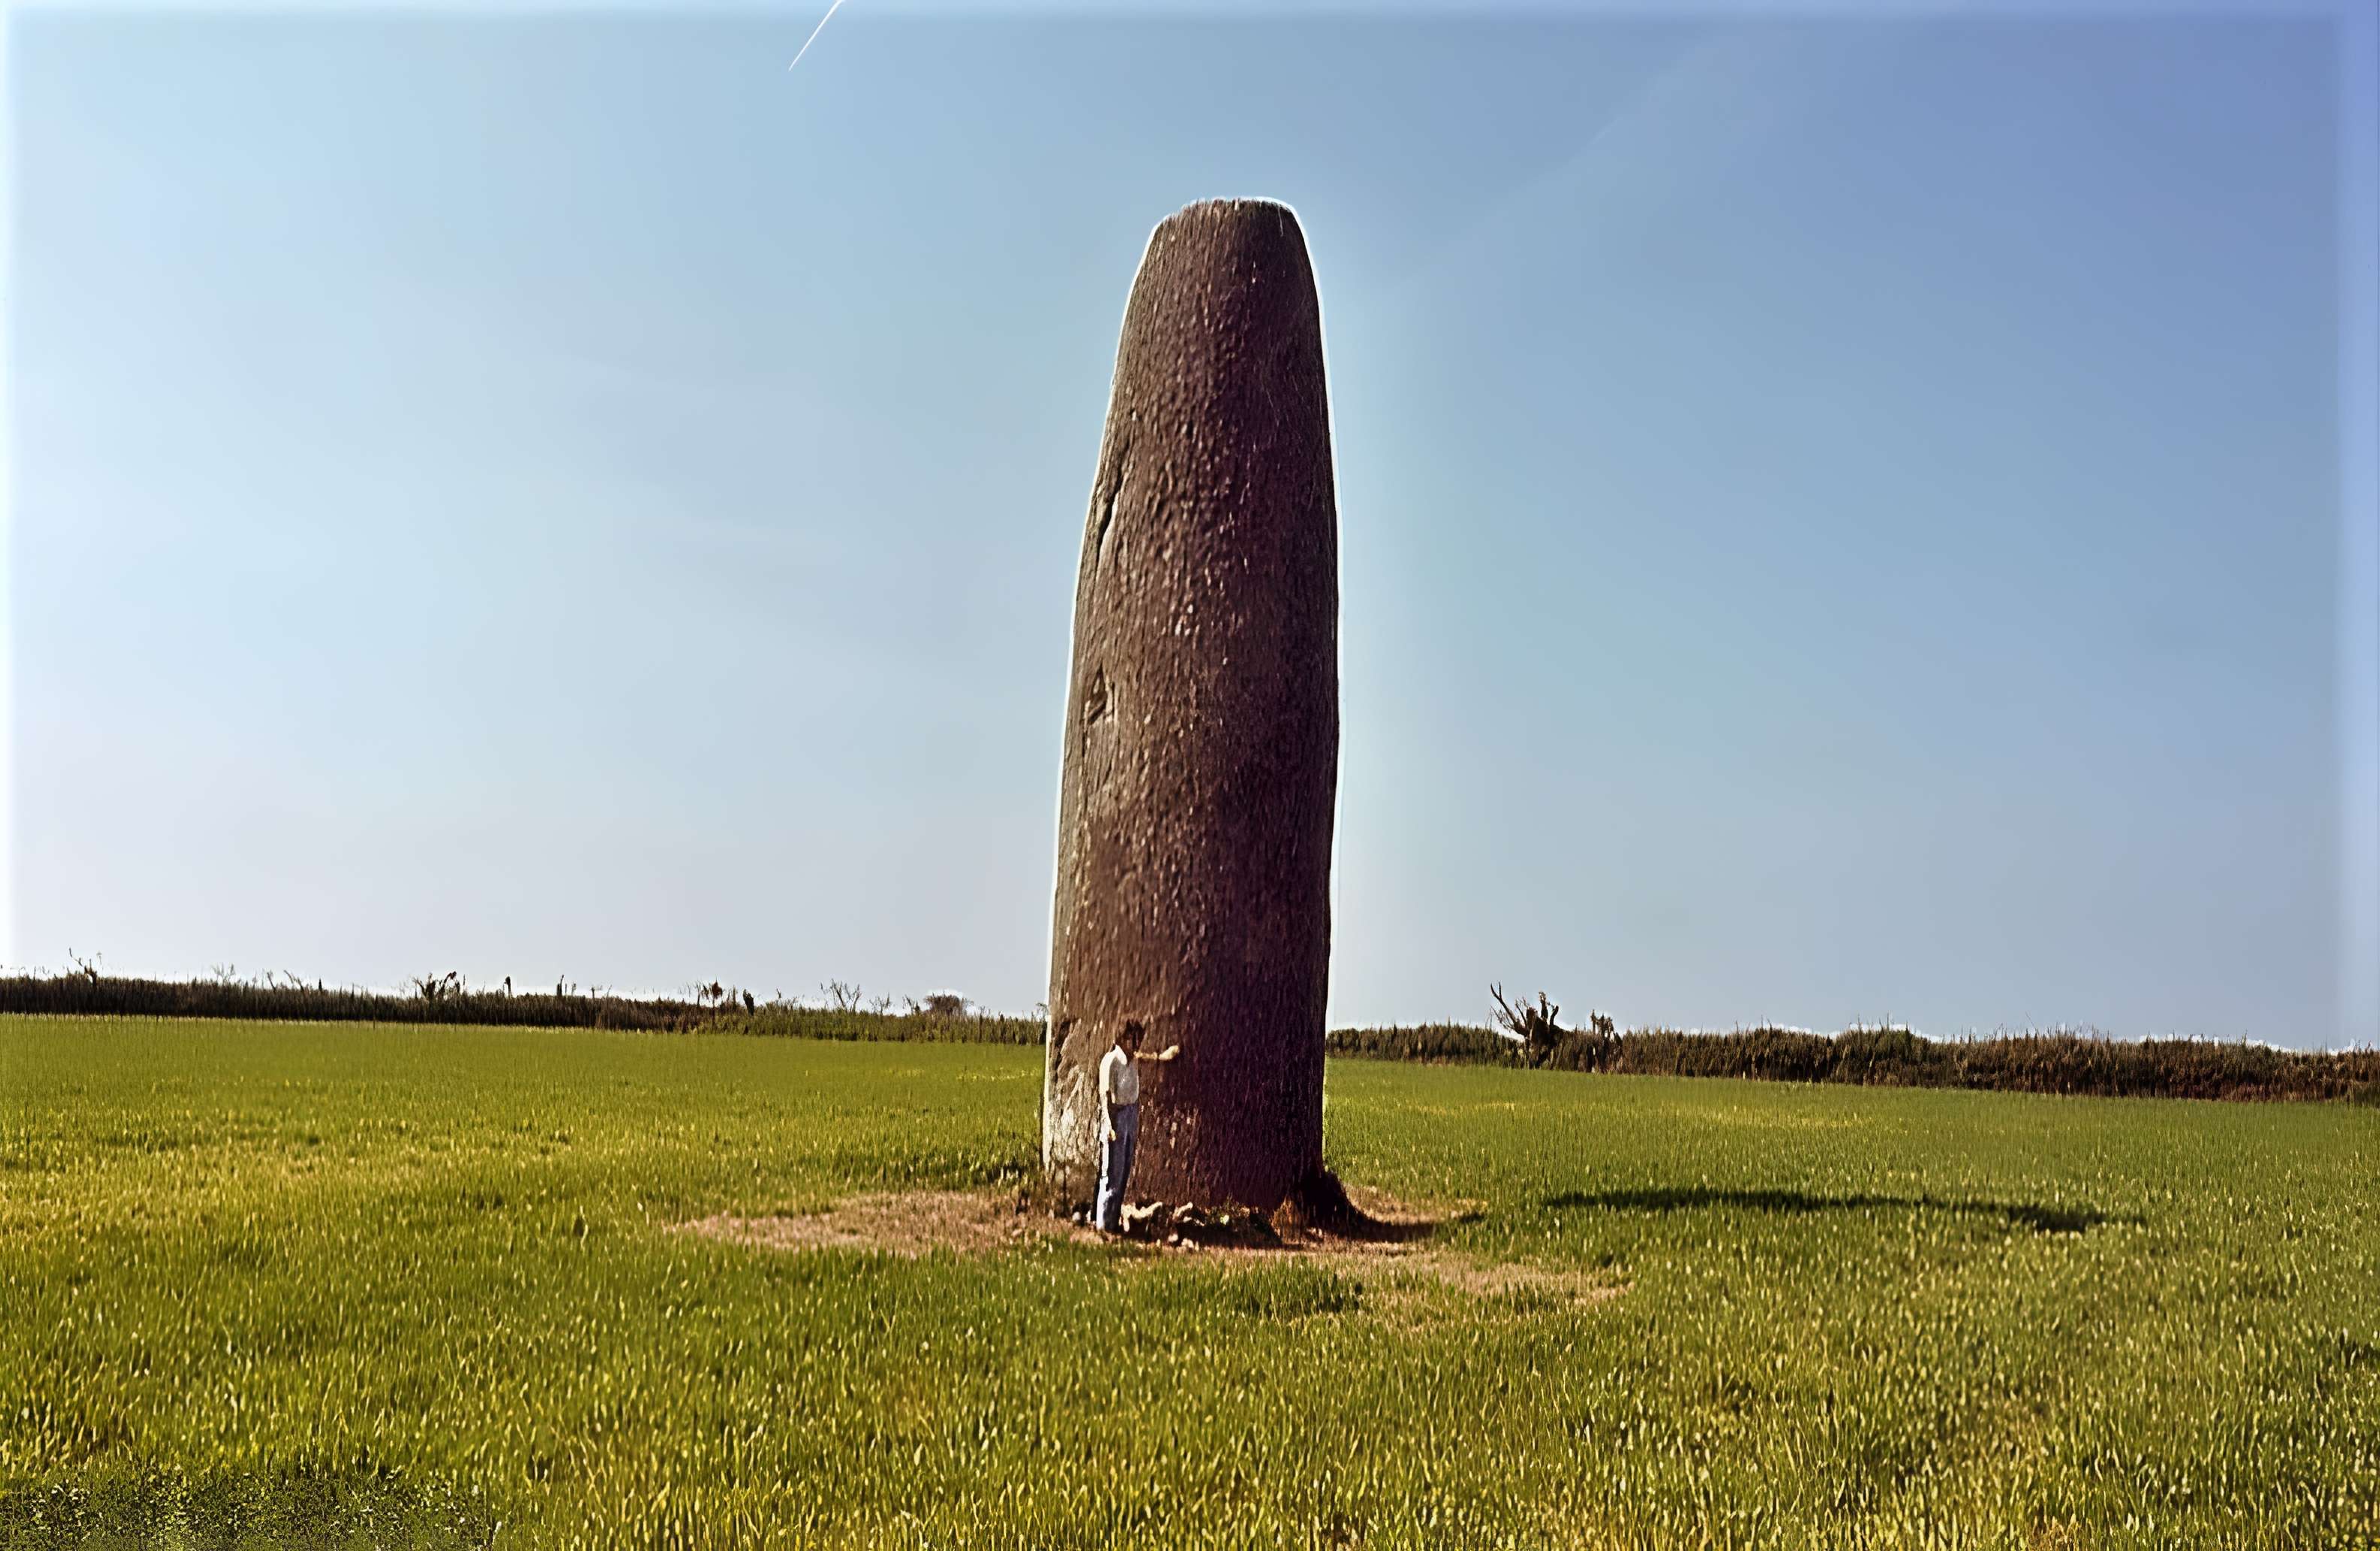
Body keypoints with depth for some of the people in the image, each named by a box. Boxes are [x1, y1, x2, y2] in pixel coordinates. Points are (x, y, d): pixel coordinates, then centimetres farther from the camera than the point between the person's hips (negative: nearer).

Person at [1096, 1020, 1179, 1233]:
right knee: (1112, 1172, -3)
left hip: (1131, 1114, 7)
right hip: (1116, 1116, -7)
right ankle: (1104, 1222, 4)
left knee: (1125, 1172, 11)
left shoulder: (1135, 1060, 9)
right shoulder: (1111, 1061, -12)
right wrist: (1109, 1124, -23)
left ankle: (1114, 1219, 20)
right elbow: (1105, 1094, -17)